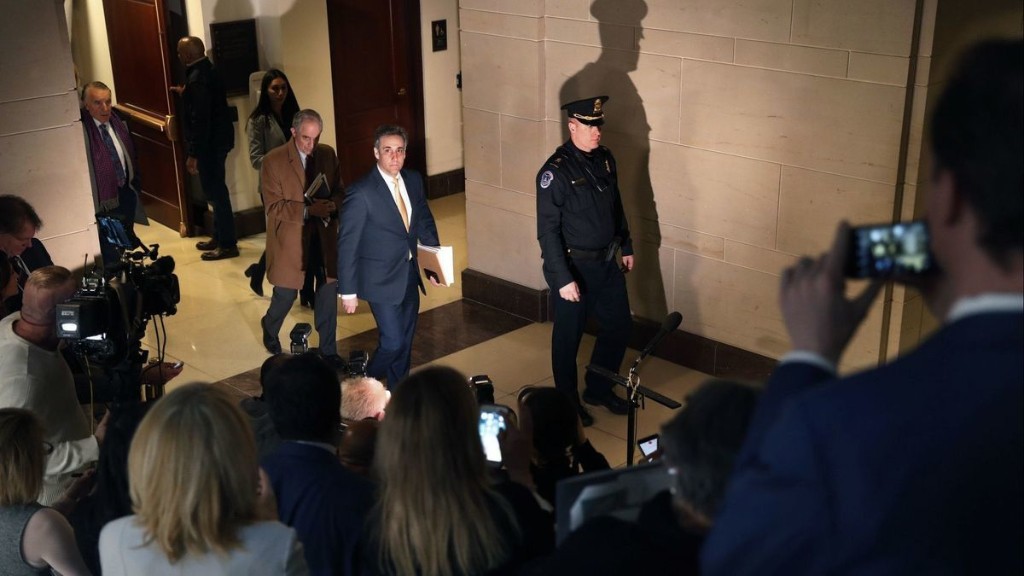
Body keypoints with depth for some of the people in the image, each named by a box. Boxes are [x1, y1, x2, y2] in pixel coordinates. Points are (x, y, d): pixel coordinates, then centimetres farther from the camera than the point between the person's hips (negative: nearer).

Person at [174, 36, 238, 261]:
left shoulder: (197, 78, -21)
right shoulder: (208, 70, 10)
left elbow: (200, 119, -24)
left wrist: (192, 154, -22)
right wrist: (185, 94, 26)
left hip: (210, 143, -10)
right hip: (218, 139, 10)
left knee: (215, 191, -4)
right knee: (215, 189, 18)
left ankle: (228, 244, 1)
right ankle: (220, 236, 28)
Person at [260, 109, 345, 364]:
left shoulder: (328, 154, 2)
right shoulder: (273, 161, -12)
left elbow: (340, 192, 8)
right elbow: (274, 207, -14)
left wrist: (331, 205, -16)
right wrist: (308, 210, -27)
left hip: (324, 238, 4)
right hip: (290, 240, -3)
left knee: (328, 294, 8)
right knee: (285, 294, 10)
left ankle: (328, 350, 25)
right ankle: (270, 328, 44)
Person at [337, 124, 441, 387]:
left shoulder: (414, 180, 0)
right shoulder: (362, 192, -19)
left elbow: (425, 222, 13)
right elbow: (347, 244, -15)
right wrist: (348, 291, -12)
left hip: (410, 276, 6)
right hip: (382, 281, -6)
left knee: (405, 343, 15)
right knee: (393, 342, -5)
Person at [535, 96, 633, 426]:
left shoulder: (605, 158, 2)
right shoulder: (555, 171, -20)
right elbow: (547, 230, -20)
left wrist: (626, 246, 17)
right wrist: (562, 278, -22)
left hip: (607, 263, 7)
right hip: (573, 267, -7)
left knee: (619, 325, 15)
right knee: (569, 337, 9)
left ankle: (599, 389, 36)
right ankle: (567, 402, 28)